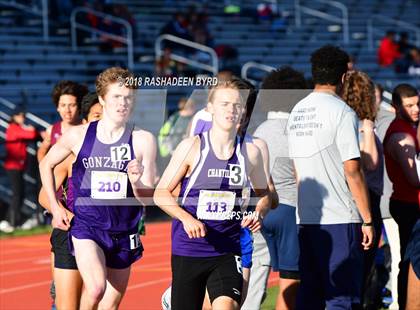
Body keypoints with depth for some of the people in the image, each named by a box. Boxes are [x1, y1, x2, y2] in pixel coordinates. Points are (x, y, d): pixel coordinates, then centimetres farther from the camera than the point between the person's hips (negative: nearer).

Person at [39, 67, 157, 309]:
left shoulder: (143, 140, -4)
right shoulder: (79, 135, -2)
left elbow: (149, 198, -3)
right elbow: (46, 164, 16)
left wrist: (135, 181, -24)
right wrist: (55, 207, 10)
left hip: (124, 234, 2)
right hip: (86, 227, -2)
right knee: (96, 287, -26)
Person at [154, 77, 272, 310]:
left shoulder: (250, 152, 4)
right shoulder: (192, 147, -5)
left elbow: (263, 193, 20)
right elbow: (161, 193, -4)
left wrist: (258, 214, -2)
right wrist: (187, 218, -20)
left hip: (229, 251, 1)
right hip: (188, 250, -1)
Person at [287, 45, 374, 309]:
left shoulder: (297, 112, 13)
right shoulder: (342, 112, -10)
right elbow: (352, 171, -13)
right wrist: (368, 220, -9)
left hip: (305, 218, 7)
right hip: (339, 218, -7)